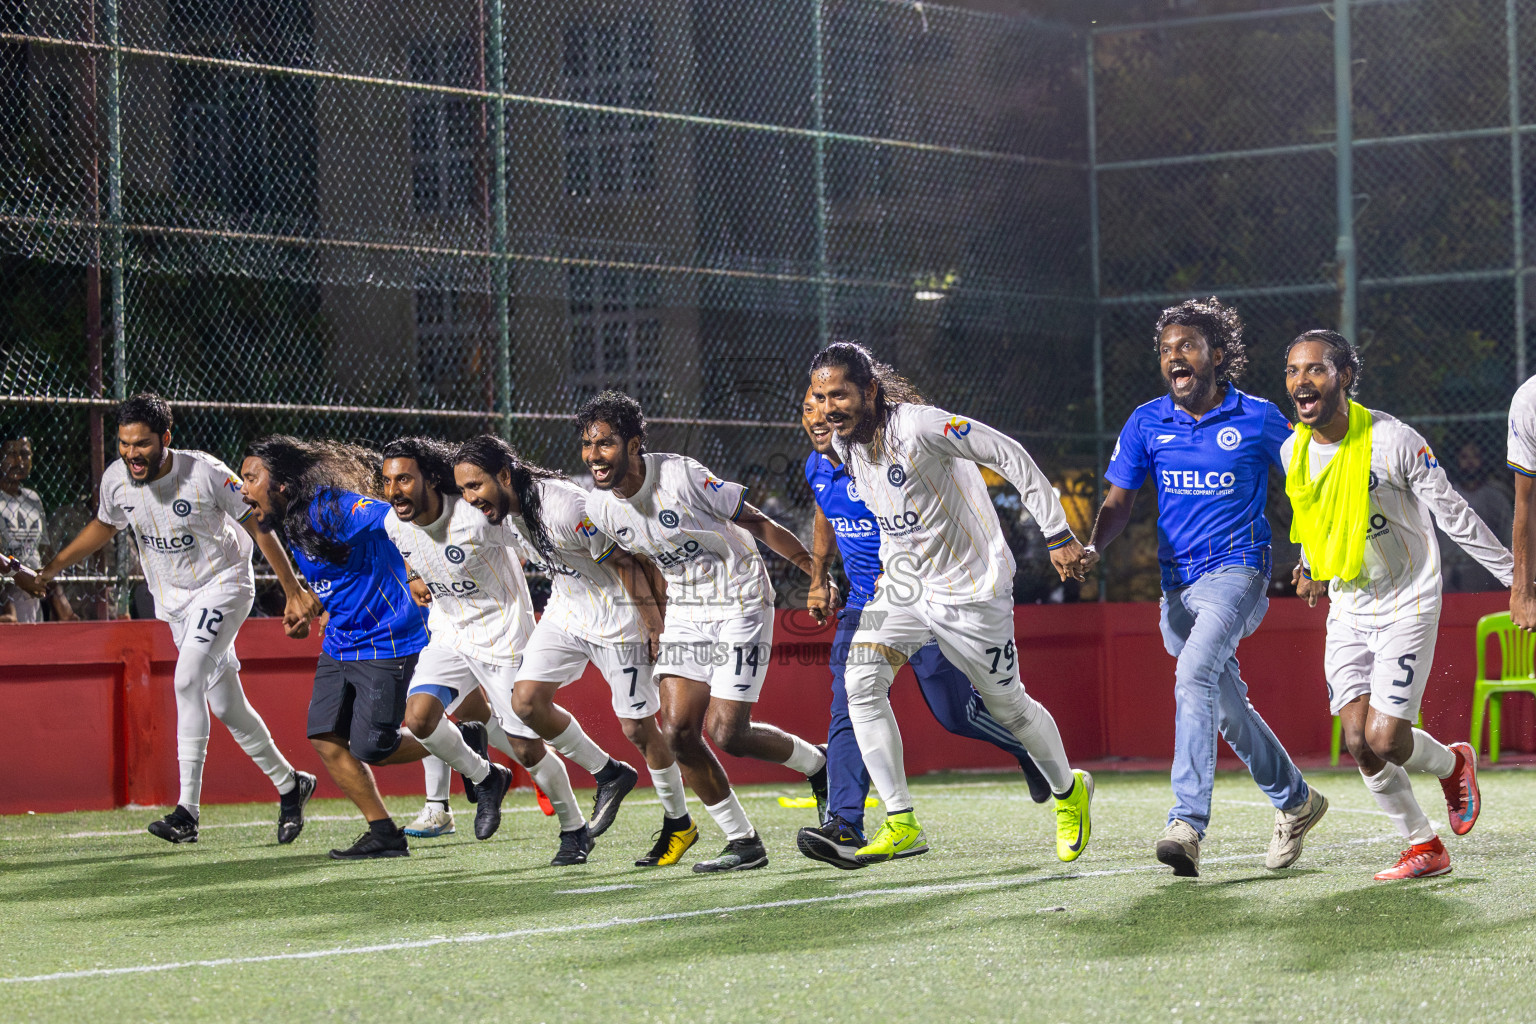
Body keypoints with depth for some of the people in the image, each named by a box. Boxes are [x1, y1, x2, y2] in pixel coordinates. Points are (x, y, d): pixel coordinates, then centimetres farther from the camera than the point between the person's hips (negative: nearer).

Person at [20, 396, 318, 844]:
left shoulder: (205, 472, -23)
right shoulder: (116, 479, -9)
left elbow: (258, 527, -14)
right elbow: (104, 526, 14)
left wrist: (294, 593, -13)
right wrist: (51, 568, 12)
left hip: (223, 585, -5)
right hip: (173, 600, 5)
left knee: (187, 680, -26)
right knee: (226, 707, 7)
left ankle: (187, 810, -26)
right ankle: (289, 784, 28)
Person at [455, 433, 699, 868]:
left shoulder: (565, 507, -29)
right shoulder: (505, 510, -4)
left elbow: (625, 563, -22)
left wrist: (657, 631, -17)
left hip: (618, 617, -8)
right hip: (566, 611, 8)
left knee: (638, 728, -2)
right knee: (527, 700, -8)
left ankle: (678, 823, 18)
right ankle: (608, 774, 11)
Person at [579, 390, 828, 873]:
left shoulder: (682, 476, -23)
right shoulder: (599, 508, -4)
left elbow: (756, 523, -14)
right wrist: (653, 626, 20)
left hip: (741, 604, -6)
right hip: (684, 613, 6)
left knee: (726, 733, -12)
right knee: (677, 731, -7)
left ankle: (818, 764, 17)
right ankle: (743, 842, 6)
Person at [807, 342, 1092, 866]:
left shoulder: (920, 425, -25)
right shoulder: (841, 444, -2)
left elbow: (1010, 456, -19)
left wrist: (1056, 532, -16)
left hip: (970, 586, -6)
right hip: (902, 585, 6)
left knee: (1007, 706, 9)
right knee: (861, 681, -18)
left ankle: (1069, 790, 39)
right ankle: (901, 825, -17)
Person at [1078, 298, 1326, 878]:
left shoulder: (1259, 419, -4)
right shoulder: (1146, 423, 4)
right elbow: (1119, 501, 5)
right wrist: (1093, 547, -14)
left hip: (1236, 570, -5)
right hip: (1177, 583, 6)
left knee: (1194, 676, -28)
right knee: (1226, 705, 15)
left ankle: (1188, 825, -34)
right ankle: (1295, 802, 38)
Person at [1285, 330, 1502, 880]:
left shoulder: (1392, 439, -18)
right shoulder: (1293, 451, -2)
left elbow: (1452, 513, -9)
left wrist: (1515, 575, -5)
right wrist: (1311, 569, 14)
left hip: (1407, 602, -5)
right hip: (1347, 608, 5)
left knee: (1385, 741, -12)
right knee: (1360, 746, -5)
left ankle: (1453, 762, 22)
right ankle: (1424, 848, 13)